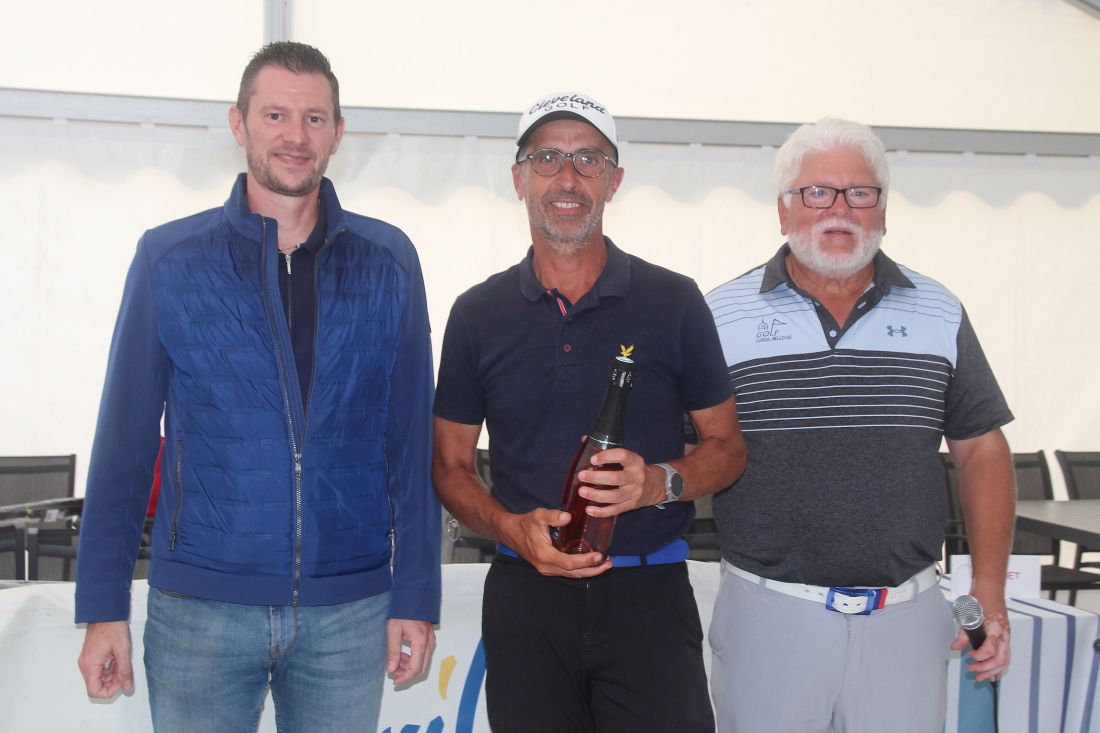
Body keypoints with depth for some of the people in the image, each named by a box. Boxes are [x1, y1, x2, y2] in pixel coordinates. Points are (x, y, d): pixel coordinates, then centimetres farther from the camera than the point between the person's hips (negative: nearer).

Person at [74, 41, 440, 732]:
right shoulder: (170, 258, 0)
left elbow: (412, 438, 3)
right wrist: (103, 606, -1)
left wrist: (416, 596, 0)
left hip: (350, 609, 1)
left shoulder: (389, 261, 3)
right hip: (201, 607, -1)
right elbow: (126, 440, 1)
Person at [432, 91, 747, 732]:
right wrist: (513, 528, -11)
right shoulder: (478, 314, 5)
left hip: (650, 591, -1)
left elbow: (727, 448, 6)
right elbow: (451, 466, 8)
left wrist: (660, 482, -15)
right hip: (525, 598, 1)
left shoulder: (673, 302, 1)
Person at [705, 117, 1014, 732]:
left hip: (906, 614, 2)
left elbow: (981, 450, 9)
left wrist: (989, 591, 3)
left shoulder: (940, 313, 6)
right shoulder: (722, 316, 0)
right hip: (769, 614, -1)